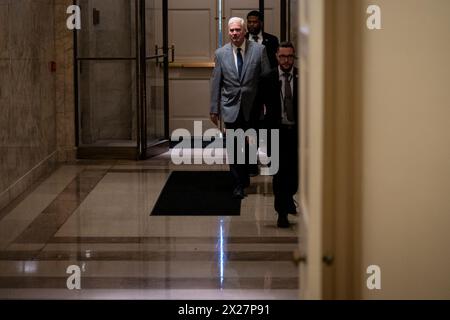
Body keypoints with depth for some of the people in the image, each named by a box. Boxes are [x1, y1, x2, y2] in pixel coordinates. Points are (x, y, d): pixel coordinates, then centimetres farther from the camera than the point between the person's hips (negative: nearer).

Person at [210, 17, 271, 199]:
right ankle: (238, 184, 7)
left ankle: (243, 176, 34)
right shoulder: (221, 53, 0)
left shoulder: (259, 50, -3)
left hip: (252, 108, 0)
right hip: (231, 107, 0)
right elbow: (216, 82, 4)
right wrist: (214, 109, 2)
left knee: (248, 145, 13)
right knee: (233, 147, -2)